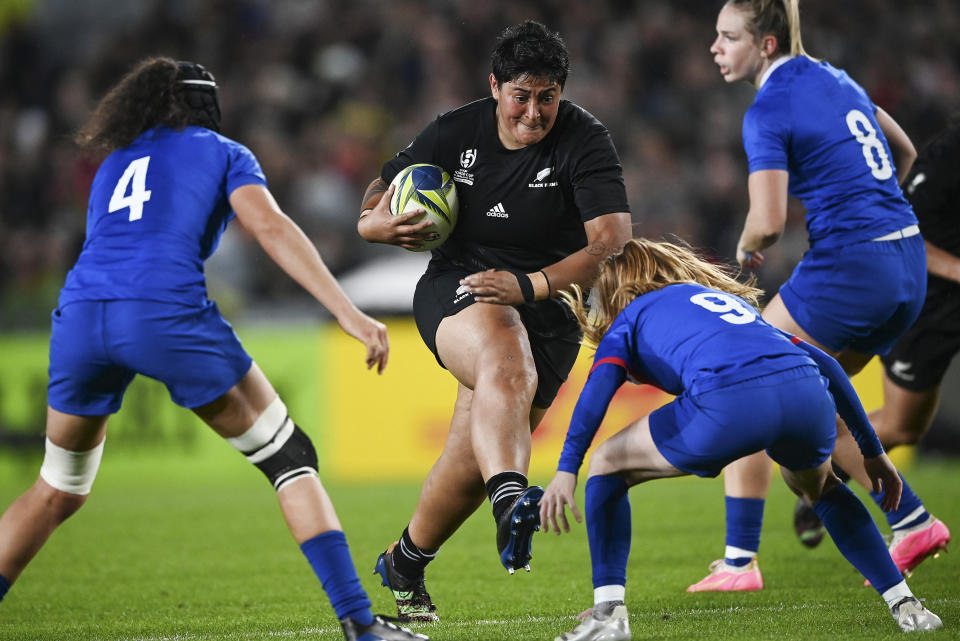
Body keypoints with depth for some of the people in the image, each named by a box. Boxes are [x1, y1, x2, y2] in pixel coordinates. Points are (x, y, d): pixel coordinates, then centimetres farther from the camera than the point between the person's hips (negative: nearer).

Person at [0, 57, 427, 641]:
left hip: (80, 313, 4)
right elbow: (270, 227, 1)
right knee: (290, 459, 8)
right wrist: (347, 311, -6)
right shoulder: (224, 154, 18)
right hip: (166, 314, -4)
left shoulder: (113, 164, 32)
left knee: (60, 491, 24)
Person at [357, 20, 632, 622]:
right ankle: (511, 502, -62)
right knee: (506, 367, -37)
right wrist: (384, 224, -18)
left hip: (548, 310, 1)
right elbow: (372, 211, 8)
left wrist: (528, 285, -32)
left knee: (473, 463, -2)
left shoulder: (584, 141, -10)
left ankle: (406, 563, 26)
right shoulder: (454, 133, -2)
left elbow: (613, 240, -21)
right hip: (456, 290, -1)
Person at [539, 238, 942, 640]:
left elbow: (600, 385, 6)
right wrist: (871, 450, 40)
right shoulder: (726, 297, 42)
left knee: (607, 465, 19)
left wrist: (566, 471, -3)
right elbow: (825, 365, 36)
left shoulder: (629, 318, 29)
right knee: (817, 485, 39)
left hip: (727, 401, -5)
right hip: (808, 396, 5)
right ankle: (903, 603, 31)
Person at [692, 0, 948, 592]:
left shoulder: (768, 112, -11)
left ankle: (740, 560, -1)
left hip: (848, 270, -8)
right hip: (908, 265, 8)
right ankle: (912, 519, 17)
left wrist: (747, 247, 3)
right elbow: (904, 153, 26)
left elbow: (768, 223, -19)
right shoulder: (835, 78, 14)